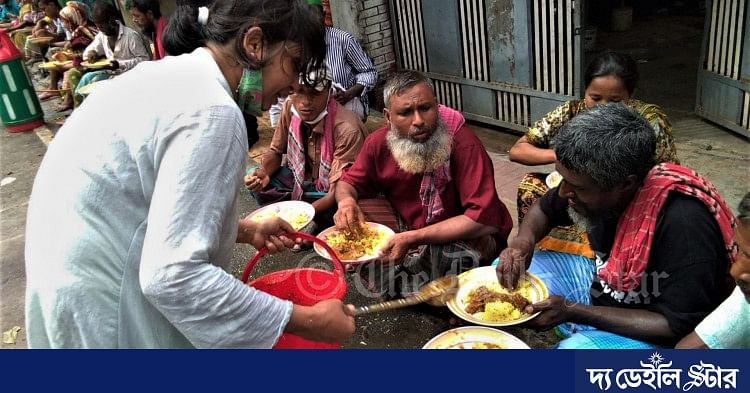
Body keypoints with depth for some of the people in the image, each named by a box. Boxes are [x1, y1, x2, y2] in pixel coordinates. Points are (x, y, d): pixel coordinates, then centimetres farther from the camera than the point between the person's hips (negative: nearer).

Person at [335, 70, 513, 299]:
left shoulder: (463, 144, -25)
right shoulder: (379, 143, -9)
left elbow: (482, 218, -30)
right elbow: (349, 183, 8)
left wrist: (413, 238, -35)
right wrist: (346, 200, -18)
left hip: (466, 237, -5)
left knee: (457, 256, -37)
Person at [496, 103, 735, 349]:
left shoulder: (684, 221, -34)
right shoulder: (594, 179, -14)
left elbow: (678, 326, -28)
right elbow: (545, 208, 5)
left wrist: (572, 311, -29)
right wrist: (524, 240, -17)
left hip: (656, 336, -7)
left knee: (576, 348, -36)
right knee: (506, 271, 1)